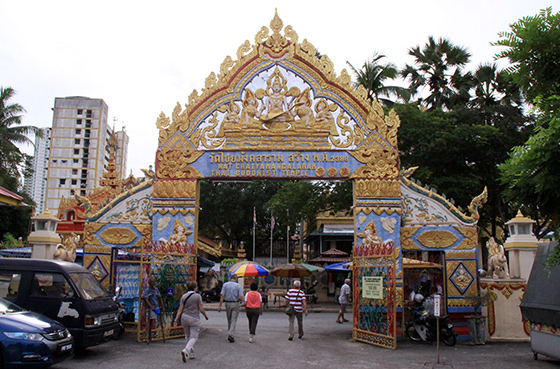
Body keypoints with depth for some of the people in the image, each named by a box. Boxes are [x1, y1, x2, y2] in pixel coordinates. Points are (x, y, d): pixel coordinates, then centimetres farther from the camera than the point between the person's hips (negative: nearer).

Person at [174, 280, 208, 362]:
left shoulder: (184, 296, 2)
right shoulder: (197, 296, -10)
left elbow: (180, 309, -2)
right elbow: (201, 309, -8)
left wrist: (176, 319, 0)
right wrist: (206, 316, 9)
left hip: (185, 318, 5)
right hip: (194, 319, -4)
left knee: (188, 336, 18)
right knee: (194, 337, 1)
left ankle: (191, 354, 23)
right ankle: (185, 350, -21)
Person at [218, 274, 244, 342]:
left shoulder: (225, 284, -1)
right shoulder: (238, 286, -5)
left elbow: (222, 296, -8)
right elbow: (241, 298, -11)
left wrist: (220, 306, -7)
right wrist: (240, 300, 12)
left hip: (227, 303, 2)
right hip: (235, 304, -2)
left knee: (229, 320, 17)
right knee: (234, 320, -1)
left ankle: (230, 334, 26)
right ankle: (231, 335, -16)